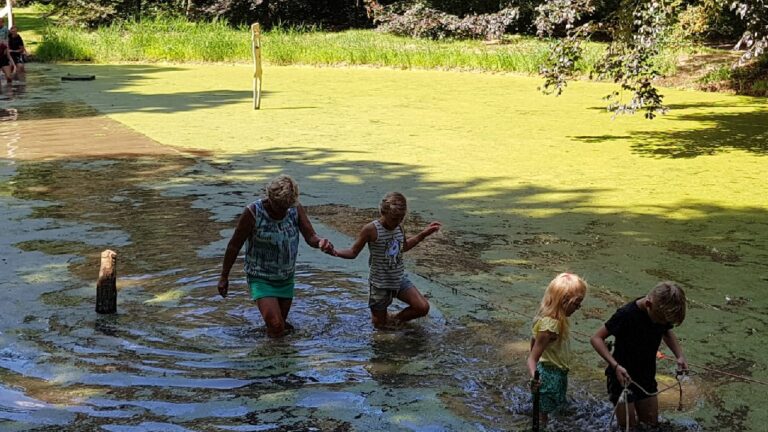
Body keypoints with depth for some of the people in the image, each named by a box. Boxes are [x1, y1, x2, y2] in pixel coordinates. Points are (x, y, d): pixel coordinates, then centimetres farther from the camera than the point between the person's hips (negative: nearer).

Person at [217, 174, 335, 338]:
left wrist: (320, 242, -39)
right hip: (261, 279, -5)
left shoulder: (296, 209, -10)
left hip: (286, 278, 5)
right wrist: (224, 277, -6)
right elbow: (234, 245, -13)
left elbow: (310, 237, -14)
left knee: (282, 325, 18)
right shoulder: (253, 212, -22)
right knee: (276, 327, -21)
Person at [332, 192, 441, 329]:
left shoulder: (399, 227, -2)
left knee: (423, 308, -10)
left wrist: (423, 234, 14)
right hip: (380, 284, -5)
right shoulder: (371, 229, -21)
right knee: (380, 323, 8)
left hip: (400, 279, 5)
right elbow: (353, 252, -14)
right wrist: (335, 252, -34)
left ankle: (396, 320, 18)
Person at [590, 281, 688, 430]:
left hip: (647, 376, 5)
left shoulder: (663, 312, -14)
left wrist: (680, 356, -9)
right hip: (623, 376, -5)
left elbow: (667, 333, 8)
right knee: (628, 425, 3)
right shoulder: (626, 314, -31)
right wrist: (615, 366, -34)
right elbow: (596, 338, -23)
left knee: (651, 422, 14)